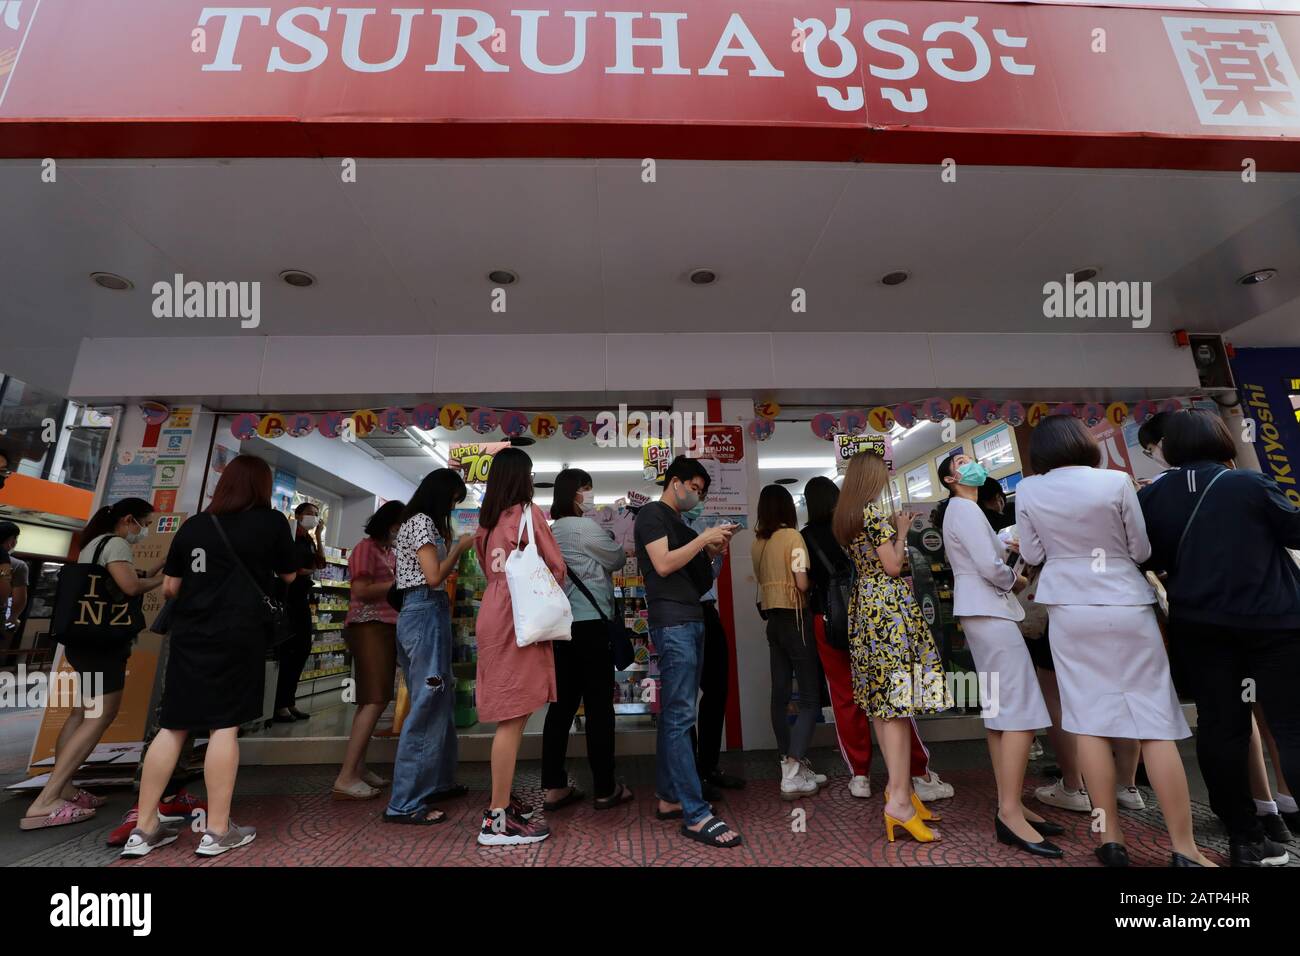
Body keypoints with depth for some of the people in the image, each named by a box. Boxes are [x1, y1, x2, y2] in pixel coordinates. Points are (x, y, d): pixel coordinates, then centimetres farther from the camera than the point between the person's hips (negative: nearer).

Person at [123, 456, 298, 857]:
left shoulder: (193, 525, 8)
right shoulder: (272, 521, -2)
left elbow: (169, 588, 11)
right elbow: (289, 576, 9)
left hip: (188, 633, 4)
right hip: (238, 634, -4)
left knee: (173, 726, 12)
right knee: (224, 725, -1)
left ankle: (144, 828, 19)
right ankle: (217, 831, 6)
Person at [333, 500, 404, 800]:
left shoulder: (389, 552, 16)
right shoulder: (366, 547, -7)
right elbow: (361, 591, -16)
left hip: (386, 628, 9)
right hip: (369, 628, -9)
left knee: (374, 700, 11)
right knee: (374, 701, -13)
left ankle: (357, 767, 19)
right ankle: (346, 778, -10)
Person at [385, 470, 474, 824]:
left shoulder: (416, 522, 19)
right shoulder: (422, 521, -11)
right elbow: (434, 576, -17)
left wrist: (452, 547, 13)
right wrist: (458, 548, -5)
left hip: (422, 613, 10)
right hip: (426, 614, -10)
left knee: (439, 700, 16)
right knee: (427, 704, -6)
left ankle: (437, 782, 27)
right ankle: (405, 804, 0)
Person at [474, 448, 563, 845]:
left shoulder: (487, 520, 13)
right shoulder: (529, 512, -6)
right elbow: (555, 568, -6)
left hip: (493, 616, 8)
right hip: (520, 620, -8)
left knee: (507, 715, 15)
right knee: (514, 716, -4)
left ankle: (503, 798, 26)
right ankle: (497, 819, 2)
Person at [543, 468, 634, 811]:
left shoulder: (550, 531, 12)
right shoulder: (586, 528, -11)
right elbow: (618, 561, 0)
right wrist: (618, 541, 18)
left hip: (561, 624, 8)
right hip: (590, 624, -8)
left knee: (562, 703, 10)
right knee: (599, 705, 1)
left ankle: (554, 788, 16)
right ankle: (605, 789, 10)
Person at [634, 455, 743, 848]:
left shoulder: (678, 522, 21)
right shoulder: (651, 513, -5)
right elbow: (664, 565, -16)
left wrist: (711, 552, 8)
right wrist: (704, 537, -12)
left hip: (690, 620, 9)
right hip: (672, 622, -9)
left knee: (673, 715, 12)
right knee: (680, 717, -8)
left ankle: (669, 799, 20)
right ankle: (696, 815, -4)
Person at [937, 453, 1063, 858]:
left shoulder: (963, 510, 21)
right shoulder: (965, 508, -10)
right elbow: (990, 568, -18)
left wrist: (1008, 577, 3)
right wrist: (1016, 579, 0)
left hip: (985, 611, 10)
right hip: (989, 612, -10)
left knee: (1000, 712, 10)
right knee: (1021, 712, -10)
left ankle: (1009, 806, 16)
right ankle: (1010, 813, -6)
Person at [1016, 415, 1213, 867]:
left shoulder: (1027, 491, -4)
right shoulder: (1116, 481, -8)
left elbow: (1031, 555, 3)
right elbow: (1142, 550, -1)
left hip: (1070, 611, 1)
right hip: (1126, 607, -1)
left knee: (1089, 720, 8)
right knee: (1155, 724, 6)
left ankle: (1111, 839, 14)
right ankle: (1184, 849, 12)